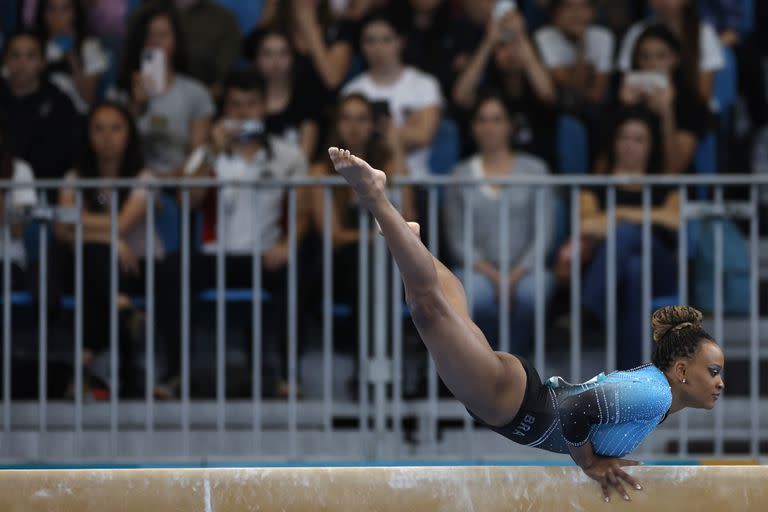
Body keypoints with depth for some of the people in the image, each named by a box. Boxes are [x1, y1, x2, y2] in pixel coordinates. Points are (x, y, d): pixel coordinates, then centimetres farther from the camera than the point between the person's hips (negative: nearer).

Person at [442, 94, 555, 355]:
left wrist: (518, 273, -14)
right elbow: (457, 239, 5)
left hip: (525, 269, 0)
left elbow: (544, 231, 1)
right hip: (478, 269, 0)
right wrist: (490, 273, -12)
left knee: (530, 292, -37)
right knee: (478, 295, -36)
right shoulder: (461, 174, 11)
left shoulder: (534, 169, 9)